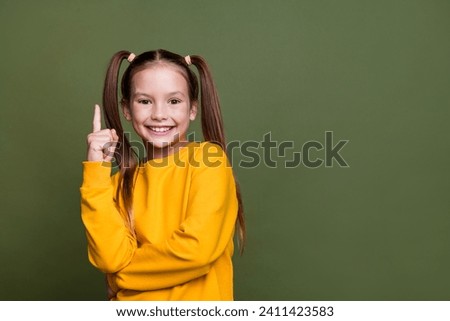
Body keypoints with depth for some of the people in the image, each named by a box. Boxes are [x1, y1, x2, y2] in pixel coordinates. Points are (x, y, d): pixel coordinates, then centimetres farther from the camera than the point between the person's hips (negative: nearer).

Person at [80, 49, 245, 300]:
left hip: (196, 298, -2)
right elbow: (111, 258, -7)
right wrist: (97, 170, -7)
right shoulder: (122, 181, 6)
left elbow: (197, 248, -14)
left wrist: (121, 276, -2)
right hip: (131, 310, 3)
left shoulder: (208, 158, -6)